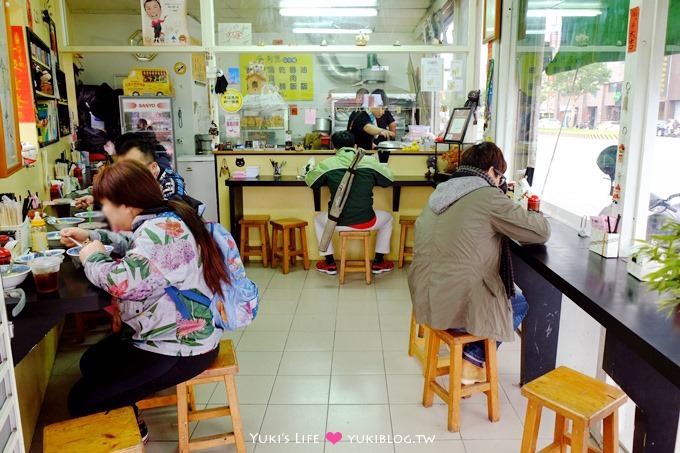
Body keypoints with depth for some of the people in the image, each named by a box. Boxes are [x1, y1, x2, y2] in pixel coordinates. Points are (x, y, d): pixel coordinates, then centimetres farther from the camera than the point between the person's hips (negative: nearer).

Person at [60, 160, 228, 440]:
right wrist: (91, 237, 15)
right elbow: (132, 243, 29)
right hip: (165, 334, 11)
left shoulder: (161, 230, -27)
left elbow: (124, 282, -39)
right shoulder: (158, 221, 6)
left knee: (83, 401, -7)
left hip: (178, 347, -11)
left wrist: (92, 258, -18)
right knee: (92, 363, 25)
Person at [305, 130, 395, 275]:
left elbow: (309, 181, 14)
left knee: (318, 220, 35)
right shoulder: (370, 161, -1)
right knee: (388, 217, 33)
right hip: (366, 221, 0)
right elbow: (389, 180, 15)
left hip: (338, 222, 0)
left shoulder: (327, 164, -3)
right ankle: (378, 263, 33)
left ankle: (330, 263, 34)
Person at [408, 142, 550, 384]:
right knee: (520, 303, 21)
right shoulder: (489, 197, -13)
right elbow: (541, 231, -8)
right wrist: (528, 215, 13)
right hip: (457, 306, -8)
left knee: (508, 292, 30)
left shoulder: (440, 193, 10)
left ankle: (470, 353, 28)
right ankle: (474, 360, 18)